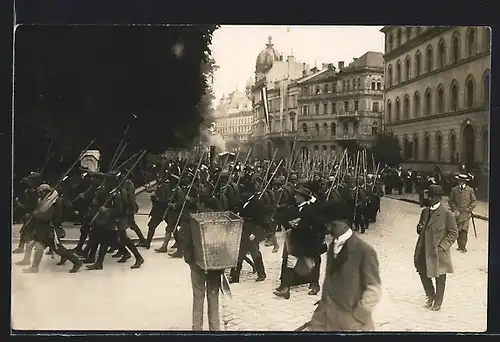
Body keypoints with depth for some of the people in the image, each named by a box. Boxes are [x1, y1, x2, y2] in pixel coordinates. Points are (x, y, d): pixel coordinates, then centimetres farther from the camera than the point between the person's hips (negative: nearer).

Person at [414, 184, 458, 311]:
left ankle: (438, 302, 29)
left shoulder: (447, 214, -13)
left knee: (439, 278, 10)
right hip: (424, 250, 6)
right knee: (423, 273, 13)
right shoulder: (425, 211, 7)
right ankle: (431, 296, 36)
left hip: (438, 251, -6)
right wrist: (420, 228, -7)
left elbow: (453, 233, -10)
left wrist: (441, 247, -17)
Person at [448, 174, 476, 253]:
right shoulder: (454, 190, 5)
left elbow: (473, 202, 8)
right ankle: (460, 246, 15)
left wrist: (469, 209, -7)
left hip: (466, 214, -1)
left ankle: (463, 246, -3)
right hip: (457, 214, 1)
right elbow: (450, 201, 6)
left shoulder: (470, 190, 4)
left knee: (464, 230, -9)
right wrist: (455, 209, -6)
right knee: (458, 230, 4)